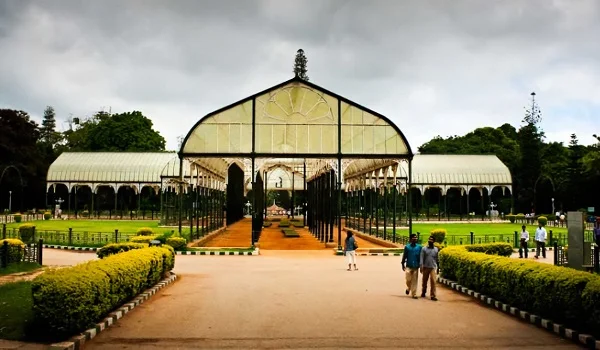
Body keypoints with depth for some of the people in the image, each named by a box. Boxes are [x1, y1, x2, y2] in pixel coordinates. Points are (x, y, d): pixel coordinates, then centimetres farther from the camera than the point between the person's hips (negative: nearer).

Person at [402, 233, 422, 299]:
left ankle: (414, 294, 10)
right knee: (408, 279, -5)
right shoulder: (407, 247, 1)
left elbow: (421, 256, 6)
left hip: (416, 266, 1)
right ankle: (408, 288, 25)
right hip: (408, 266, -1)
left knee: (415, 281, 2)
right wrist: (403, 264, 4)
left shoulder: (419, 247, 3)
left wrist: (421, 265, 4)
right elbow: (404, 256, 5)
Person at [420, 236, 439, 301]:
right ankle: (423, 292, 30)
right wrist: (421, 266, -13)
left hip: (433, 268, 0)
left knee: (433, 281, -11)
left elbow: (437, 259, 12)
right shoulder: (424, 249, 1)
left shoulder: (436, 249, 6)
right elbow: (421, 258, -4)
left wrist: (438, 268, 13)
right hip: (425, 267, 0)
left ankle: (433, 295, -9)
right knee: (424, 281, 11)